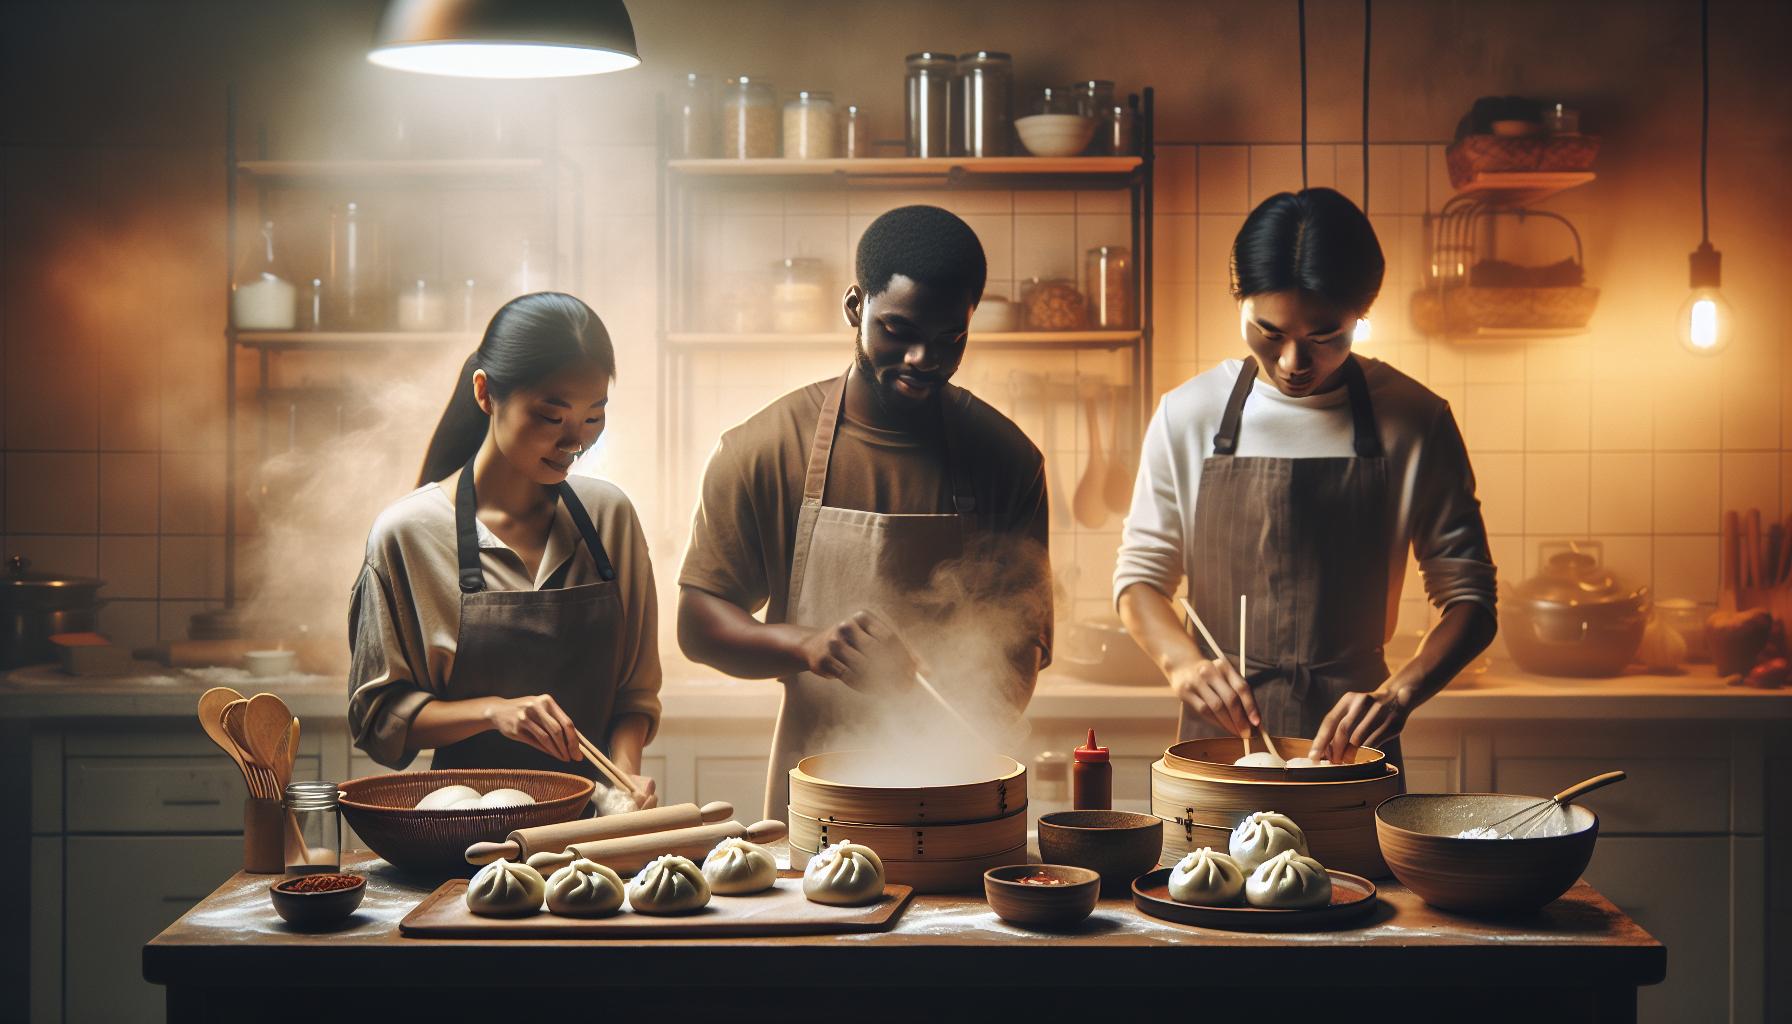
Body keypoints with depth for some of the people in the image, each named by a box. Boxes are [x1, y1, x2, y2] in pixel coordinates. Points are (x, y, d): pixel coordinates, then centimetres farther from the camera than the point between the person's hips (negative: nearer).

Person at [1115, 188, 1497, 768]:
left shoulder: (1414, 423, -3)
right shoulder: (1188, 416, 0)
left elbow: (1470, 600, 0)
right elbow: (1140, 575, 7)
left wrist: (1398, 694, -17)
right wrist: (1181, 661, -13)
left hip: (1352, 742, -1)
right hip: (1218, 736, 1)